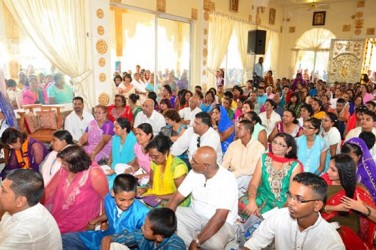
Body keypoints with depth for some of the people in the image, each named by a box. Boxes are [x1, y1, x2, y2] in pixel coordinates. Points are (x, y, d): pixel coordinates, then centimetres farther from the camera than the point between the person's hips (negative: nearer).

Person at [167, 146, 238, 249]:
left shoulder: (227, 180, -26)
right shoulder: (195, 172, -7)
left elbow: (219, 218, -31)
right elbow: (176, 198, -5)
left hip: (222, 223, -5)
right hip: (195, 215, 5)